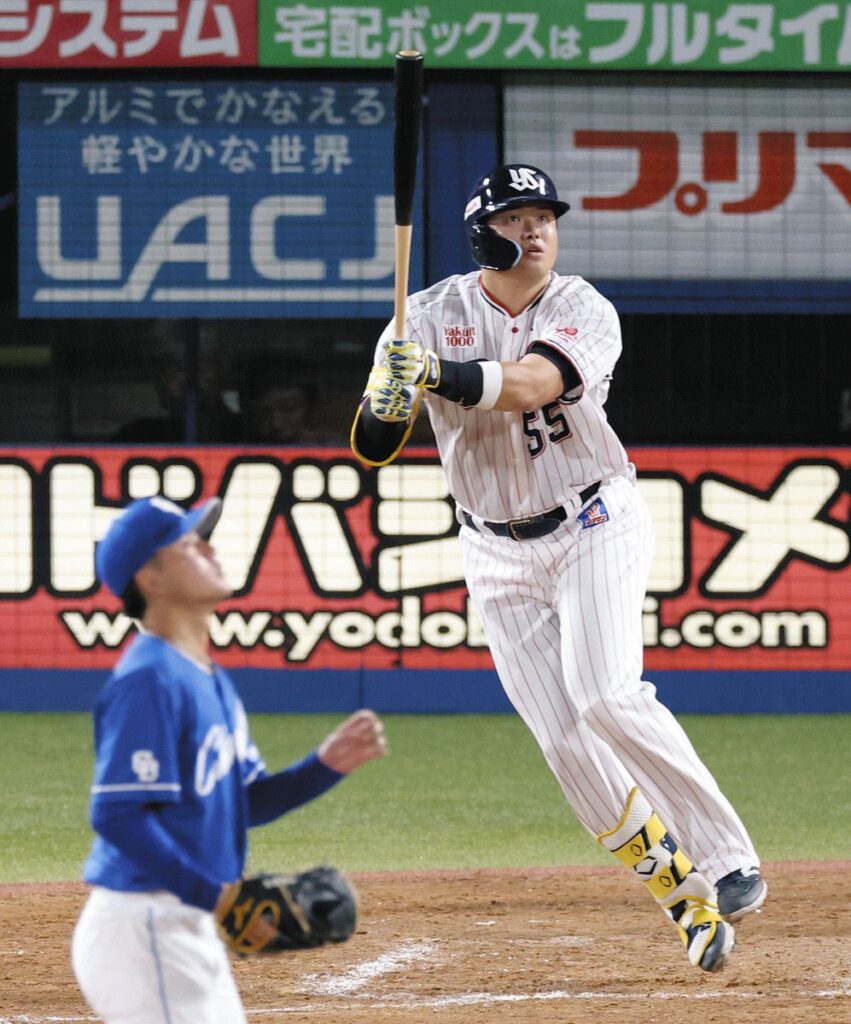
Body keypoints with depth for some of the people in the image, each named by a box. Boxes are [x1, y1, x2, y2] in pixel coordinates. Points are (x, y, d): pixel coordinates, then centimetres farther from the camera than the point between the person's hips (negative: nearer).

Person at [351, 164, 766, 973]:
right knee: (564, 740, -4)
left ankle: (725, 855, -11)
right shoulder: (431, 316, -5)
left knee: (606, 698, -23)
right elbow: (370, 449, -11)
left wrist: (441, 374, -49)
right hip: (499, 553, 3)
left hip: (593, 526, -3)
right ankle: (686, 896, 8)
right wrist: (388, 399, -34)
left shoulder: (585, 312, -12)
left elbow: (532, 383, -33)